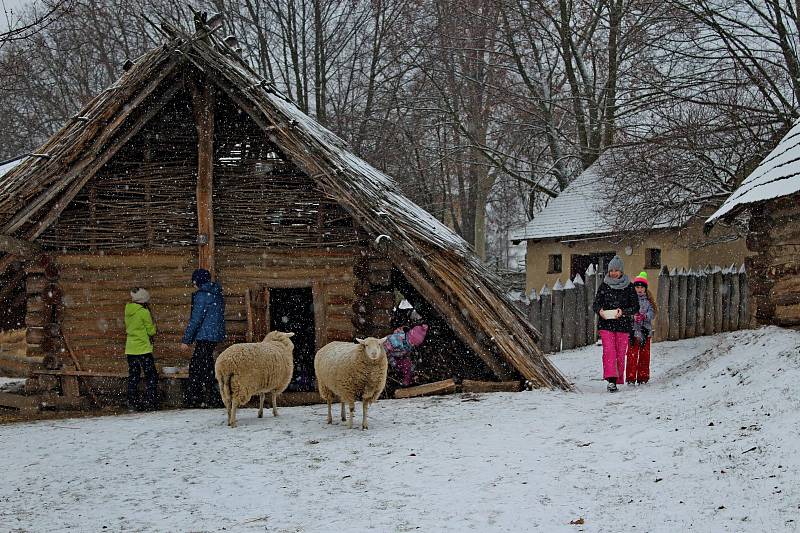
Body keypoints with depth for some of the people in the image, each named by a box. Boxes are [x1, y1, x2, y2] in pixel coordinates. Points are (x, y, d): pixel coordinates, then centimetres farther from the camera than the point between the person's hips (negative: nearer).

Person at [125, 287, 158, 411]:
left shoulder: (128, 311, 6)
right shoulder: (144, 312, -14)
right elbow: (151, 331, -8)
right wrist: (152, 323, 9)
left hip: (130, 349, 7)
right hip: (143, 349, -7)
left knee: (133, 377, 11)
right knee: (151, 376, 0)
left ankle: (132, 403, 10)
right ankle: (150, 402, -6)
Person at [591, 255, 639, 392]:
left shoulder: (628, 287, 3)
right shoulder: (604, 285, 7)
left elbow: (635, 307, 2)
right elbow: (596, 304, 10)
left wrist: (623, 312, -16)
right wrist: (600, 310, -14)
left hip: (623, 325, 0)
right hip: (606, 324, 0)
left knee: (620, 353, 1)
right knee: (608, 351, -15)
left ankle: (618, 379, 14)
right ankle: (611, 380, -23)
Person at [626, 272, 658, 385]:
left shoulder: (648, 301, 8)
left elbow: (652, 313, 0)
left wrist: (643, 317, -18)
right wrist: (633, 317, -21)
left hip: (645, 330, 3)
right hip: (633, 330, -3)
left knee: (644, 354, 6)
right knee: (632, 355, -4)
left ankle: (643, 378, 14)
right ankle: (631, 378, -1)